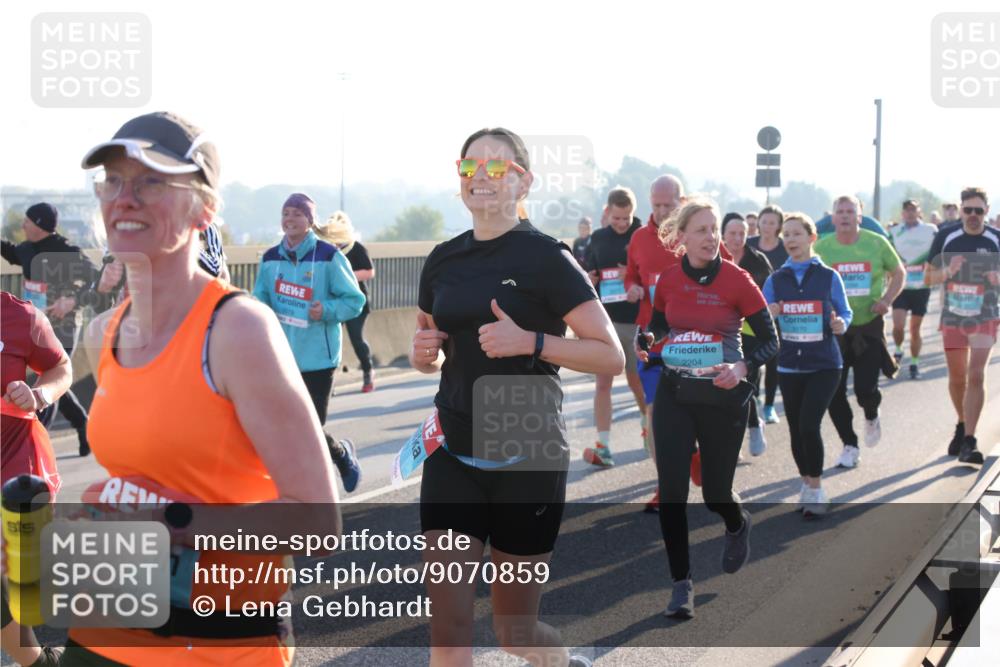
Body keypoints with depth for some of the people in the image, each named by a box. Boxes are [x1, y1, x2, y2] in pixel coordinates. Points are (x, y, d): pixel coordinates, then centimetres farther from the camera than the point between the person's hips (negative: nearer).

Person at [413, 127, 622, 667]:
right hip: (454, 457, 4)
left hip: (527, 459, -4)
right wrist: (423, 353, -3)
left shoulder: (545, 258, -9)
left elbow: (611, 357, -11)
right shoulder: (443, 260, 6)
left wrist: (530, 341, -23)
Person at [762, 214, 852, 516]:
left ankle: (815, 487, 4)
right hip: (789, 365, 3)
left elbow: (845, 313, 4)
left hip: (824, 365, -3)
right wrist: (769, 316, -18)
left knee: (809, 425, -13)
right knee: (796, 430, 8)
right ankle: (807, 484, 28)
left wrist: (840, 324, -18)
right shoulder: (775, 279, 4)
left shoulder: (828, 276, -2)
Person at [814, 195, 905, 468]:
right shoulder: (822, 247, -4)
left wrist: (886, 300, -6)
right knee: (834, 392, 0)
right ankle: (850, 446, 19)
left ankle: (871, 417, 30)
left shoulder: (876, 243, -4)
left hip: (869, 326, -1)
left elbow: (898, 274, 10)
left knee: (866, 389, -8)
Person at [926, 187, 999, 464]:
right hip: (952, 317, 2)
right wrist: (948, 271, -18)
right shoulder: (946, 237, -3)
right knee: (957, 378, 12)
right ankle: (962, 425, 37)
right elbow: (929, 277, 2)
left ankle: (968, 441, -13)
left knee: (976, 376, -13)